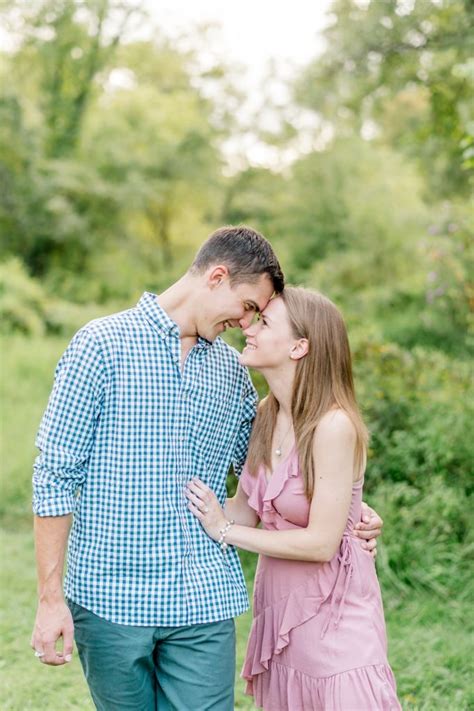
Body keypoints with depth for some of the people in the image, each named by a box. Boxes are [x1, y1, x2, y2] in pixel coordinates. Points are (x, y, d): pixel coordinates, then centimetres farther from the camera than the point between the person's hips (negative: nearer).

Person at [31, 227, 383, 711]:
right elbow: (55, 475, -6)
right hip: (111, 598, -3)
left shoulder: (232, 371, 12)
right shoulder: (102, 344, -5)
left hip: (204, 604, 4)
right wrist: (51, 598, -9)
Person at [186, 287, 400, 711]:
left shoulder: (334, 426, -22)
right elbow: (245, 511, 5)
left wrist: (224, 531, -15)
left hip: (334, 616, -7)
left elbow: (321, 543, -21)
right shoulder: (266, 414, 0)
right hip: (277, 610, 7)